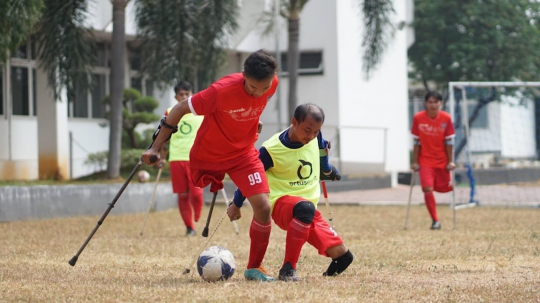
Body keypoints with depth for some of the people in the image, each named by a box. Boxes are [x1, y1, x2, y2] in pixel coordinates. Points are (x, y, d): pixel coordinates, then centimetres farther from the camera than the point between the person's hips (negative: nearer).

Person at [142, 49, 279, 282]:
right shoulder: (222, 91, -33)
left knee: (263, 207, -12)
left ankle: (254, 268, 2)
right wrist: (156, 147, -20)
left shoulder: (272, 84, -18)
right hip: (207, 156, -3)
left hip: (243, 154, 3)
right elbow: (181, 108, -22)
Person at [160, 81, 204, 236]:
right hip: (176, 158, 2)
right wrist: (162, 157, 11)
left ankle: (197, 222, 12)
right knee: (182, 195, 1)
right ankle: (189, 228, 9)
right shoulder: (170, 113, 8)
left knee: (196, 193, -12)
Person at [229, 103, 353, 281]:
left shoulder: (315, 138, 0)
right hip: (282, 203, -6)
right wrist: (236, 204, 7)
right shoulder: (272, 150, -16)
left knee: (342, 256, -6)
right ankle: (288, 269, -38)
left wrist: (327, 170, 41)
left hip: (309, 209, 6)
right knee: (305, 208, -44)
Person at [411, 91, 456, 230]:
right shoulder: (418, 118, -9)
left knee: (443, 188, 10)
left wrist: (450, 161, -4)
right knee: (427, 189, -14)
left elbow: (449, 141, -4)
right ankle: (435, 220, -4)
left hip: (442, 161, 1)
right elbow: (416, 141, -3)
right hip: (425, 160, -1)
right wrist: (415, 162, -2)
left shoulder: (446, 118, -9)